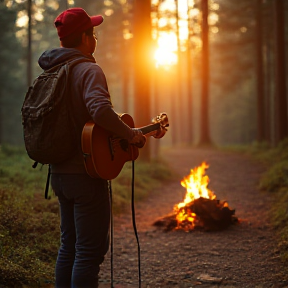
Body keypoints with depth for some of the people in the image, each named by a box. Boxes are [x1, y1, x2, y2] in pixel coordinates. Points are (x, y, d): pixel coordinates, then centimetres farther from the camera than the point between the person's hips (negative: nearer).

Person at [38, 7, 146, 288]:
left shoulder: (51, 72, 12)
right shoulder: (88, 70, -15)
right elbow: (100, 109, -34)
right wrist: (131, 134, -20)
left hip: (59, 173, 9)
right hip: (86, 173, -9)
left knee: (69, 244, 18)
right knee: (91, 249, -3)